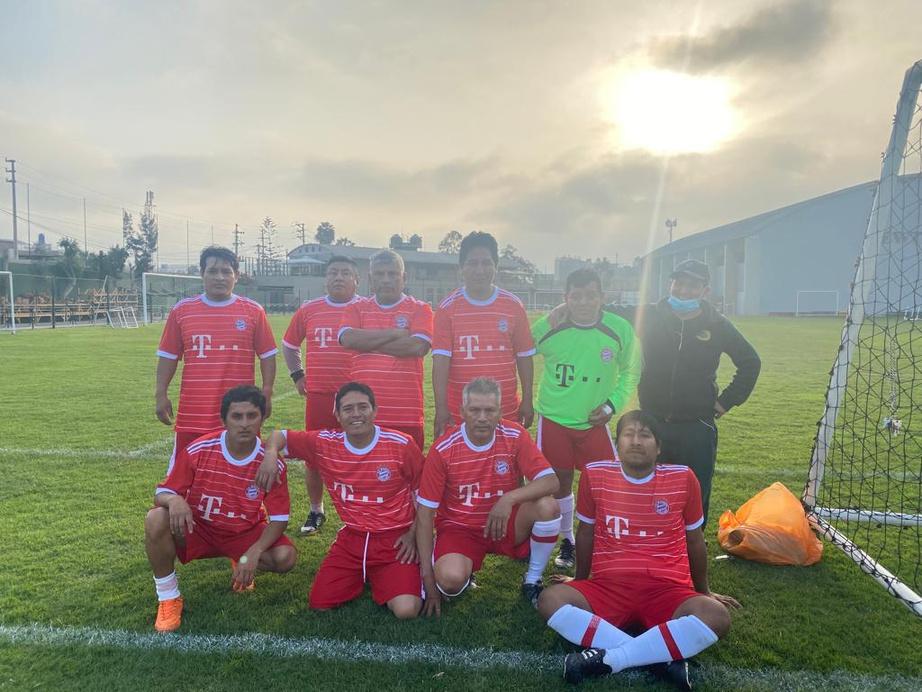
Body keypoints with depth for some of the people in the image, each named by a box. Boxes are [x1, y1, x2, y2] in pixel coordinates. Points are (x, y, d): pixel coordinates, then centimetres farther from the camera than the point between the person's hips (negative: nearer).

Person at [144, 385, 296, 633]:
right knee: (156, 519, -30)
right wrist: (174, 500, -37)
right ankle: (169, 597, -8)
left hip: (245, 534, 1)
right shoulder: (199, 450, -19)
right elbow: (162, 493, -12)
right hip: (198, 530, 0)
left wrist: (254, 553, -29)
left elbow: (279, 519, -14)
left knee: (286, 557, -25)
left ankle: (242, 565, 12)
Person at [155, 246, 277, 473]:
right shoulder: (181, 310, 4)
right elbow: (168, 356, 9)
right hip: (192, 416, 1)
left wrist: (267, 394, -1)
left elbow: (267, 355, 5)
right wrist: (161, 395, 3)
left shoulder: (254, 311, 1)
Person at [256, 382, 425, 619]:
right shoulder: (324, 443, -7)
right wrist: (271, 454, -17)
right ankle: (361, 577, 24)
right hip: (351, 538, 3)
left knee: (406, 610, -21)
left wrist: (414, 534, -4)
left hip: (395, 540, -3)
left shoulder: (402, 445, -14)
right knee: (319, 603, -6)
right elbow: (280, 435, 6)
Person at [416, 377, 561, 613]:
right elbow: (425, 513, -12)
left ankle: (533, 581, -1)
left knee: (548, 506, -26)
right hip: (459, 528, -2)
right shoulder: (443, 450, -16)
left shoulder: (514, 436, -12)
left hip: (505, 523, 2)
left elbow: (550, 481, -16)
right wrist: (428, 577, -15)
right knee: (451, 579, -32)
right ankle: (463, 571, 9)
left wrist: (509, 498, -35)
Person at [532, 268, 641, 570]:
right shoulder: (546, 329, -12)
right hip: (554, 420, 0)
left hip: (595, 422, 1)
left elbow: (630, 371, 5)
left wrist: (613, 404, -4)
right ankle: (567, 542, 30)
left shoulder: (620, 330, -10)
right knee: (560, 481, 8)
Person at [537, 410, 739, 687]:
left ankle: (606, 659, -25)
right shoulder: (595, 474, -2)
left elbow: (694, 540, 13)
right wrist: (580, 582, 24)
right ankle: (664, 657, -25)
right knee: (550, 600, -26)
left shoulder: (682, 478, -2)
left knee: (717, 617, -31)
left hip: (667, 589, 0)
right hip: (608, 586, 1)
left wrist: (704, 591, 24)